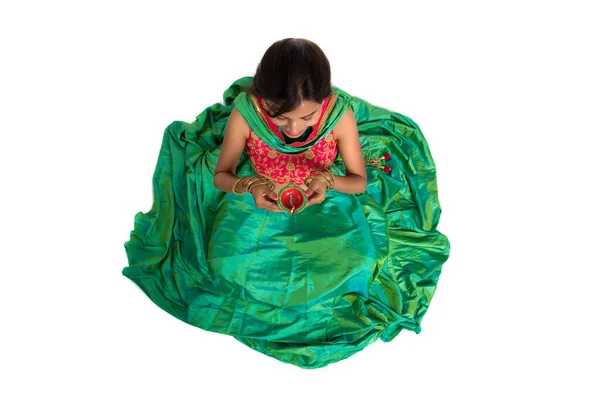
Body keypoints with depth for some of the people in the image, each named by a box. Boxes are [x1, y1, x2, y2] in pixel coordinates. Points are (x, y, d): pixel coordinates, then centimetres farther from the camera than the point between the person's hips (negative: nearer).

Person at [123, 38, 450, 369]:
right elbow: (220, 175, -10)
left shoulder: (340, 113, -27)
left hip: (322, 204, 0)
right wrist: (248, 186, -34)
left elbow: (360, 180, -10)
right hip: (261, 201, 1)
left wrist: (329, 181, -33)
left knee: (356, 261, -20)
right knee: (226, 262, -17)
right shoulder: (245, 111, -27)